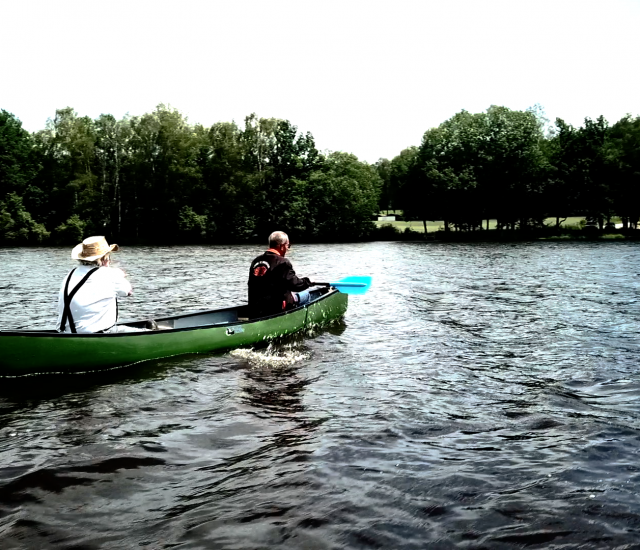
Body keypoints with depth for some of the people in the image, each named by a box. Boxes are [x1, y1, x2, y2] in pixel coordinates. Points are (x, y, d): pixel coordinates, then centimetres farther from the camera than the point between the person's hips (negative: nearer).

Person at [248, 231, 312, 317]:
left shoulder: (255, 261, 10)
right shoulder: (282, 263, -14)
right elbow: (295, 285, -17)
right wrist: (307, 281, 5)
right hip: (275, 311, -8)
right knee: (305, 295, 10)